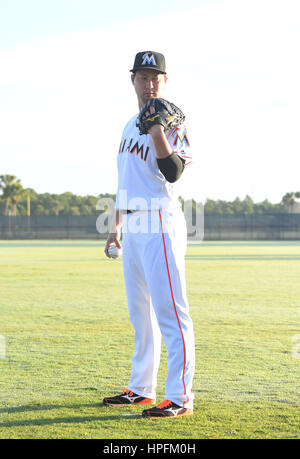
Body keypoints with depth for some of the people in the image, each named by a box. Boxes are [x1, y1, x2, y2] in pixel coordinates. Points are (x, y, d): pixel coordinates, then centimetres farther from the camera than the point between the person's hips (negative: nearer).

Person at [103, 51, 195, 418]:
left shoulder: (173, 122, -6)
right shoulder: (131, 124, 20)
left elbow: (173, 173, -21)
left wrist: (158, 132, -29)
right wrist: (116, 226, 24)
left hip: (160, 225, -9)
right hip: (132, 228, 9)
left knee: (170, 311, -11)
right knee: (140, 312, 14)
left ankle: (179, 397, -10)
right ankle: (141, 390, 23)